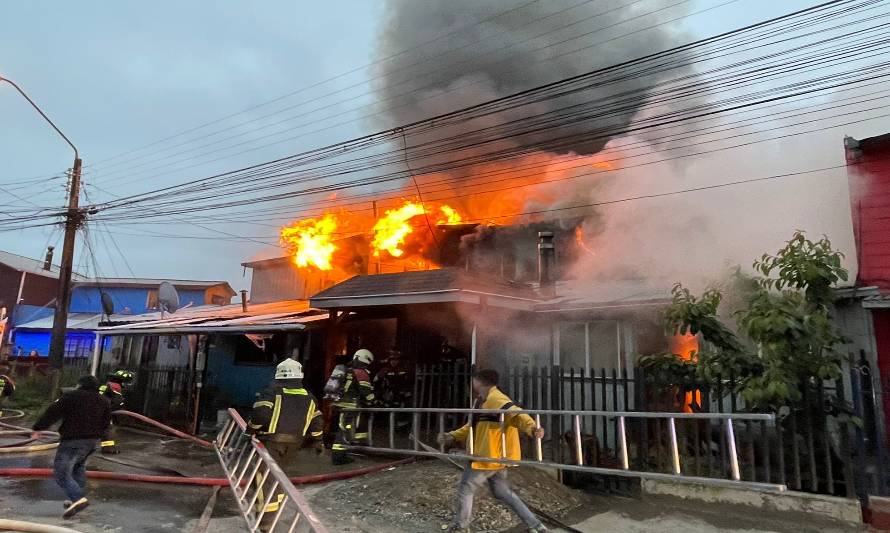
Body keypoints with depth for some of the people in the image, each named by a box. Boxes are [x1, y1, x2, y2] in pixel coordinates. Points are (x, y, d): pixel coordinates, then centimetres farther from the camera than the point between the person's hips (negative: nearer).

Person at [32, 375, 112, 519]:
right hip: (92, 440, 7)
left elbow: (52, 413, -7)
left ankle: (78, 498, -24)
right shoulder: (104, 401, 12)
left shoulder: (71, 396, -4)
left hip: (73, 440, -7)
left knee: (61, 472, -7)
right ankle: (77, 499, 23)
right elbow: (106, 423, 18)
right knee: (78, 469, 25)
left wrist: (38, 428, 3)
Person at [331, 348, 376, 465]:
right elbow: (367, 391, -12)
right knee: (344, 430, -8)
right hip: (350, 407, -9)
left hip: (340, 403, 9)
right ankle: (338, 456, -9)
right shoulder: (361, 373, -8)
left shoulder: (348, 371, 20)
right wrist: (374, 402, 1)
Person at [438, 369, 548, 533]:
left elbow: (516, 414, -34)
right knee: (501, 492, 19)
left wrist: (532, 428, -52)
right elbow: (471, 427, 19)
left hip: (491, 456, -10)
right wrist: (452, 437, 7)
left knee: (465, 489, 5)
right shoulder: (481, 401, 15)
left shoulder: (494, 399, -19)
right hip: (496, 456, 10)